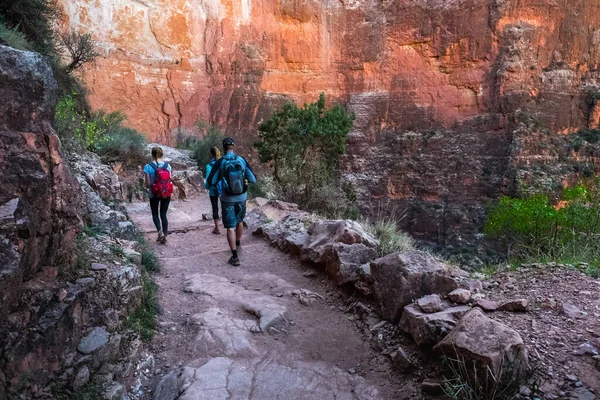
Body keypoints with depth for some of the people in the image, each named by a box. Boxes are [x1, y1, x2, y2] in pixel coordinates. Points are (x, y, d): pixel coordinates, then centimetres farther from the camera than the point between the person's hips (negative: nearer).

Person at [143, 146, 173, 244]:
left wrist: (146, 184, 11)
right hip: (166, 194, 2)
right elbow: (170, 180, -2)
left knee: (155, 214, 15)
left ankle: (160, 232, -7)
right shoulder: (167, 165, -4)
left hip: (154, 194, -2)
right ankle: (165, 235, 11)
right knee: (163, 214, 14)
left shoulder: (148, 167, -11)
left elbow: (147, 184, -11)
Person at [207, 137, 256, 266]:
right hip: (241, 198, 3)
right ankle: (238, 245, 45)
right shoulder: (242, 160, -7)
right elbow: (253, 179, -5)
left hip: (227, 199, -3)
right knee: (239, 222, 25)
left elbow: (211, 182, -9)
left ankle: (235, 256, -1)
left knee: (230, 227, 2)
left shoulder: (220, 163, -12)